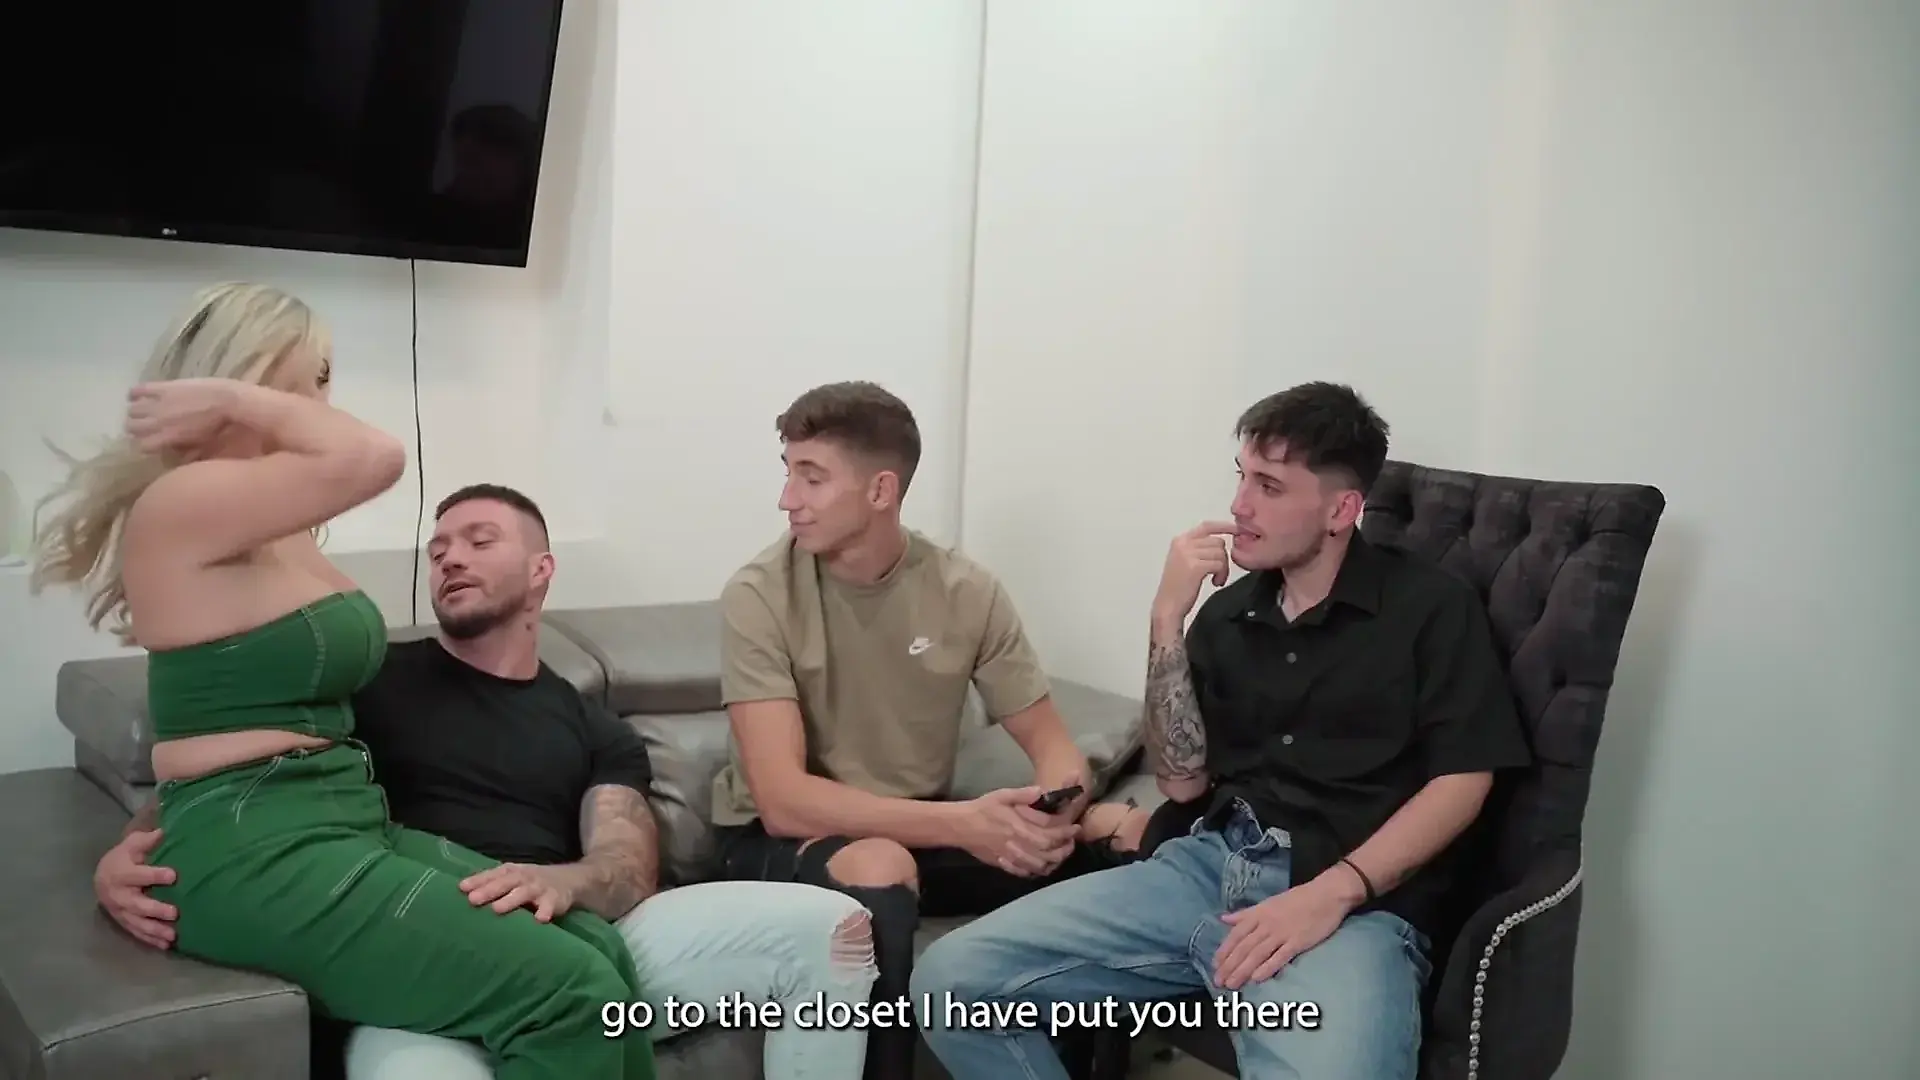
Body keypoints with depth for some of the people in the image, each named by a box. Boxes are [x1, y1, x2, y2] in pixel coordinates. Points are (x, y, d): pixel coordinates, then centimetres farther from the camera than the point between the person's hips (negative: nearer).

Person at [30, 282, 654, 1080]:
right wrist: (233, 401, -13)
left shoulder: (278, 525, 16)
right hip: (252, 854, -10)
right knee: (567, 996, -22)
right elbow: (371, 459, -25)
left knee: (601, 954, -5)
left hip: (349, 827, 10)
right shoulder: (178, 506, -14)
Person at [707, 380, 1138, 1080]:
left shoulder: (967, 591, -7)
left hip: (919, 826, 4)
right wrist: (963, 823, -37)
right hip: (778, 839, -3)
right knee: (879, 869, -37)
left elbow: (1051, 742, -4)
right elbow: (784, 800, -25)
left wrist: (1057, 811, -29)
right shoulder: (758, 597, -17)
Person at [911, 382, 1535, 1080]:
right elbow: (1182, 780, 8)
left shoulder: (1431, 606, 4)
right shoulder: (1227, 612, 15)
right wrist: (1168, 617, -1)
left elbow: (1461, 782, -4)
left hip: (1358, 903, -4)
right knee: (951, 979, -12)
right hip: (1209, 867, 5)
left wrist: (1331, 893, -17)